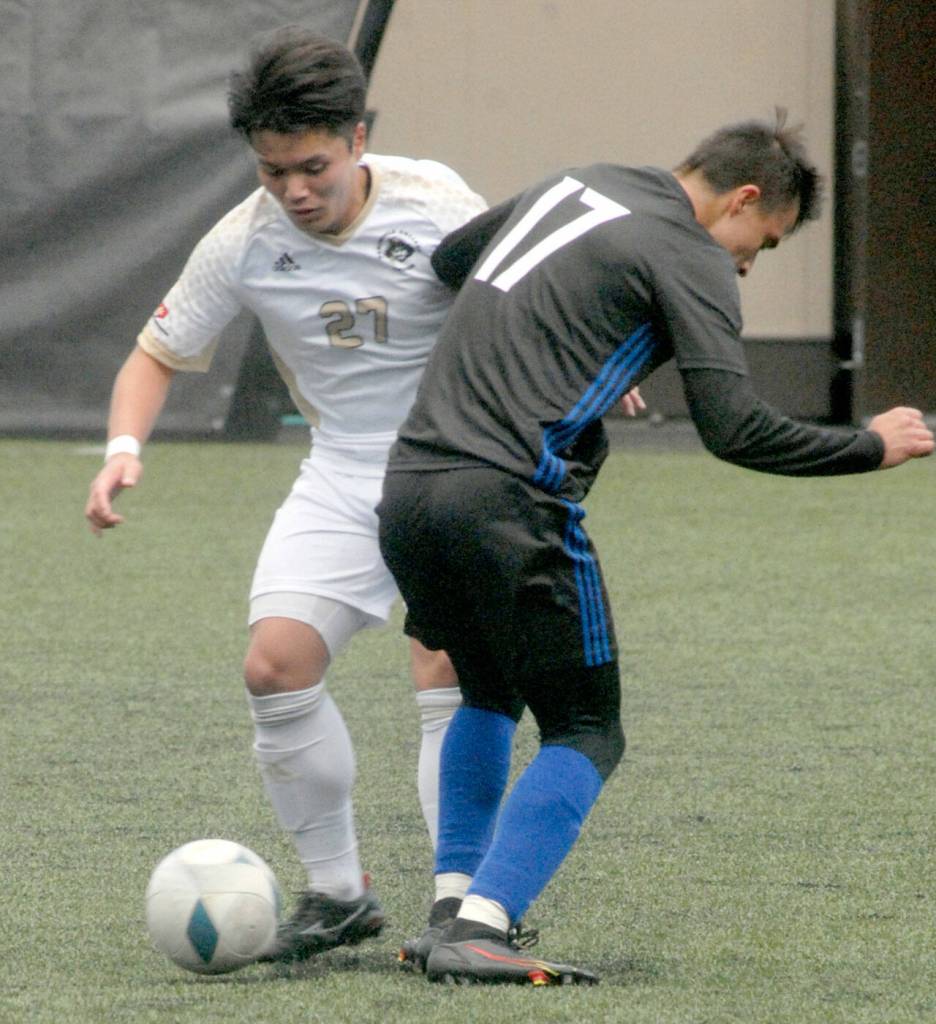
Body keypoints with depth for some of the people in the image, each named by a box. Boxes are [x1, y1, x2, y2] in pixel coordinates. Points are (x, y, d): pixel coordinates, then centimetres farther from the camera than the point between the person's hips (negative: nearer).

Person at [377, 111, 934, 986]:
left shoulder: (571, 189, 21)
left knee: (489, 697, 28)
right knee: (585, 734, 3)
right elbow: (732, 428, -12)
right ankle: (478, 931, -13)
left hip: (407, 487, 8)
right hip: (510, 502, -8)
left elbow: (447, 259, 37)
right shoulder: (692, 257, -2)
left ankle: (454, 906, 20)